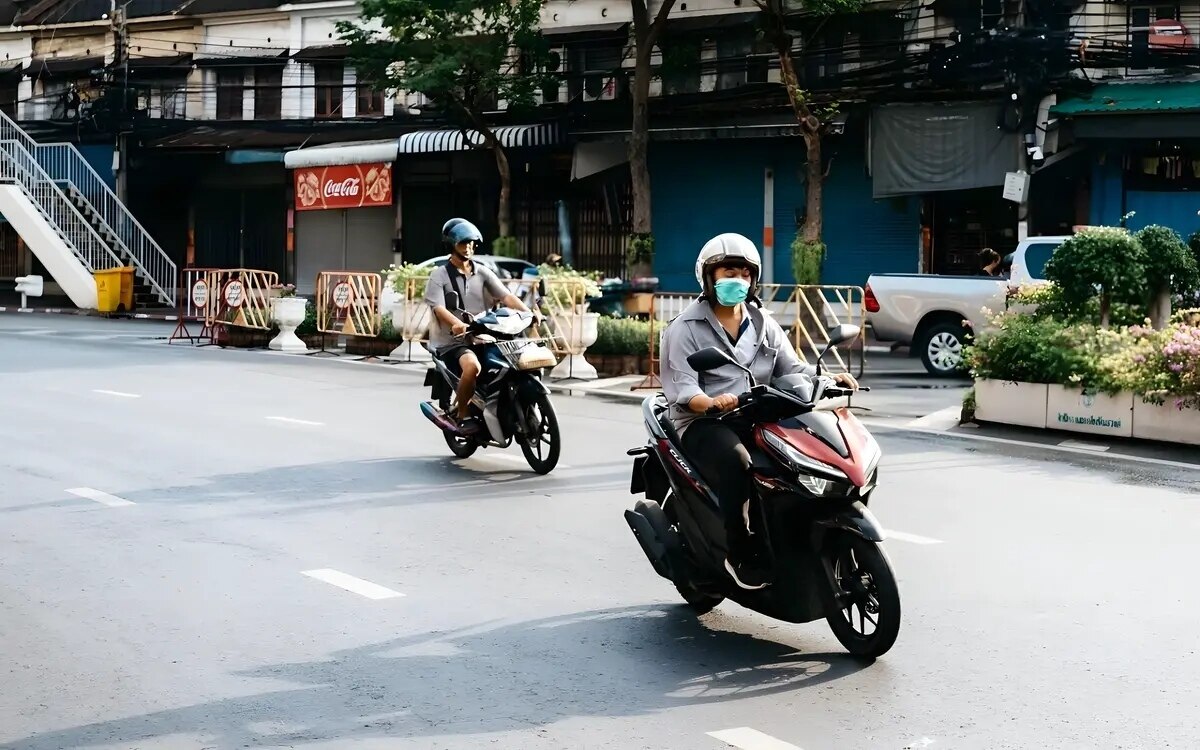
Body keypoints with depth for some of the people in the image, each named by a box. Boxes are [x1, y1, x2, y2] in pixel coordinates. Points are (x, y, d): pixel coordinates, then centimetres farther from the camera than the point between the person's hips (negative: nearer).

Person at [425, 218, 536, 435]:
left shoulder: (483, 272, 12)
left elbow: (506, 296, 0)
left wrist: (528, 313, -19)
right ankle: (462, 415, -15)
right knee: (472, 365, -36)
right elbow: (439, 308, -15)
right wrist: (458, 324, -37)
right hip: (452, 341, -5)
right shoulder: (440, 275, 0)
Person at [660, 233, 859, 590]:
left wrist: (829, 379, -10)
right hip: (704, 423, -5)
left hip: (757, 418, 5)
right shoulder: (686, 328, 2)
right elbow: (682, 386, -10)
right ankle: (742, 556, -28)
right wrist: (711, 402, -32)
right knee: (736, 463, -38)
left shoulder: (763, 325, 19)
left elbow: (792, 368, 11)